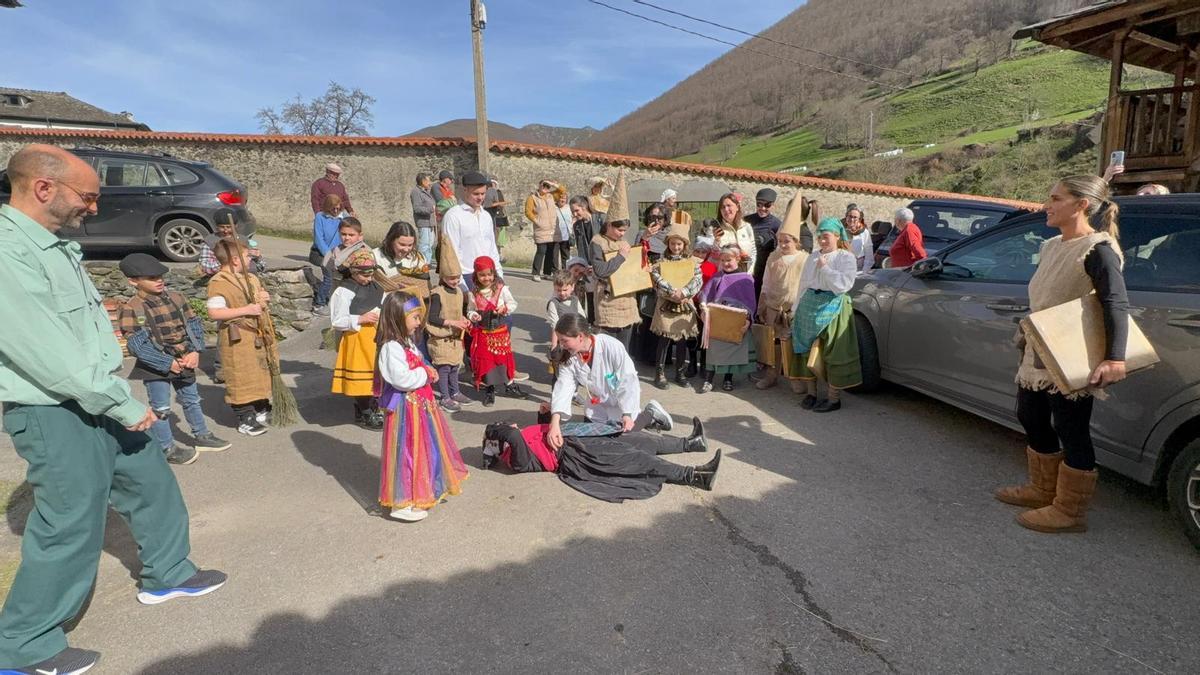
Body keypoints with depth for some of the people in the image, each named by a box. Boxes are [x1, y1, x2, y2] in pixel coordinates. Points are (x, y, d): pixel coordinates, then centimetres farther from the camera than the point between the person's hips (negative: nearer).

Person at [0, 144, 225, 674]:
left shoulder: (53, 242, 8)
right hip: (56, 414, -9)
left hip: (96, 401, 9)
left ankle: (168, 574, 37)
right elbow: (48, 355, -25)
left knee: (150, 483, 19)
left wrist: (118, 396, 12)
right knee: (70, 526, 2)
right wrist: (124, 404, -18)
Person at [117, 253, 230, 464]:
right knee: (160, 408, 7)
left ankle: (201, 436, 36)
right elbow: (138, 346, -18)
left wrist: (195, 352, -11)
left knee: (191, 400, 20)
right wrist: (168, 363, -19)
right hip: (156, 367, -5)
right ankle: (167, 448, 21)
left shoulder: (175, 298, 1)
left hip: (185, 362, 5)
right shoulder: (131, 310, -15)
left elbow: (194, 326, 3)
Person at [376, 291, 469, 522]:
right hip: (405, 408, -10)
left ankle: (420, 492, 35)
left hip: (421, 405, 10)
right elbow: (402, 379, -28)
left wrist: (427, 371, 4)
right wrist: (425, 373, -15)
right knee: (408, 452, -2)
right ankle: (401, 503, 10)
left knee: (424, 449, 19)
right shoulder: (391, 348, -22)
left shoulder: (407, 343, 11)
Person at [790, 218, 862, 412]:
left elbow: (844, 284, -18)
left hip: (832, 308, -6)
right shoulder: (813, 256, 13)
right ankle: (810, 393, 23)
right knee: (806, 351, 9)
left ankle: (833, 399, 7)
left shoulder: (846, 257, -4)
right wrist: (796, 309, 13)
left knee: (832, 353, -2)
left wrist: (825, 268, -13)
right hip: (809, 306, 6)